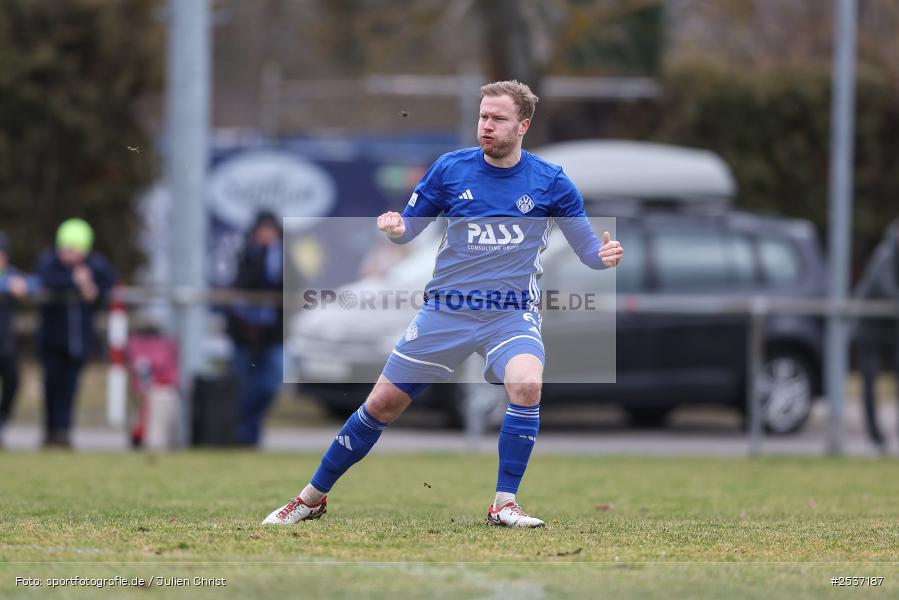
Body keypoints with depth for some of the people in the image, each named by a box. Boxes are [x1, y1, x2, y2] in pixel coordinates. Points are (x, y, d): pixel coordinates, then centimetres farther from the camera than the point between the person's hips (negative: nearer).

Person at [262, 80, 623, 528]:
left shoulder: (549, 182, -2)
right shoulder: (450, 169, 1)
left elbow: (587, 247, 4)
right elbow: (409, 226, 9)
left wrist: (604, 256, -19)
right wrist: (395, 229, -15)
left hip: (512, 313, -1)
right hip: (447, 308, 1)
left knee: (527, 385, -32)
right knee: (382, 403, 1)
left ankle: (504, 504, -20)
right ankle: (313, 498, 18)